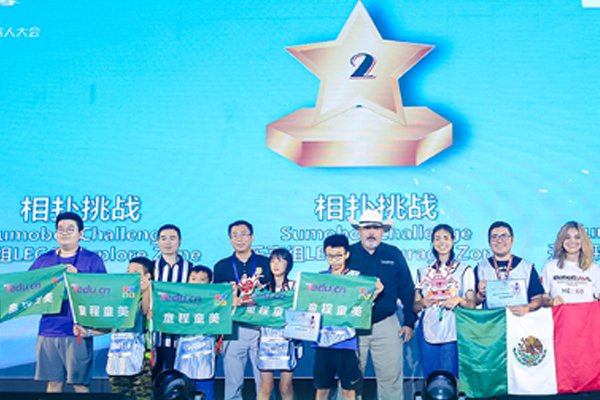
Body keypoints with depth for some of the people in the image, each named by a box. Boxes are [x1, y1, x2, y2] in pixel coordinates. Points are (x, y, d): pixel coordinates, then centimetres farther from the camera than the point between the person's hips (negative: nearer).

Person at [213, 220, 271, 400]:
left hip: (261, 327, -1)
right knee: (232, 382, 3)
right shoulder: (221, 266, 12)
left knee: (264, 382, -1)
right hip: (233, 329, 1)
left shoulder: (266, 264, 8)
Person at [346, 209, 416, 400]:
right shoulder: (347, 254, 2)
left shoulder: (394, 255, 5)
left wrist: (409, 322, 4)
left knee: (391, 377, 5)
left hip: (386, 325, 1)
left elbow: (407, 290, 8)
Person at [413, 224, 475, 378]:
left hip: (452, 334, -2)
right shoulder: (424, 272, 15)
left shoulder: (464, 270, 8)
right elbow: (415, 307, 14)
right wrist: (423, 302, -8)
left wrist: (459, 300, -17)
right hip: (427, 333, 2)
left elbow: (472, 304, 4)